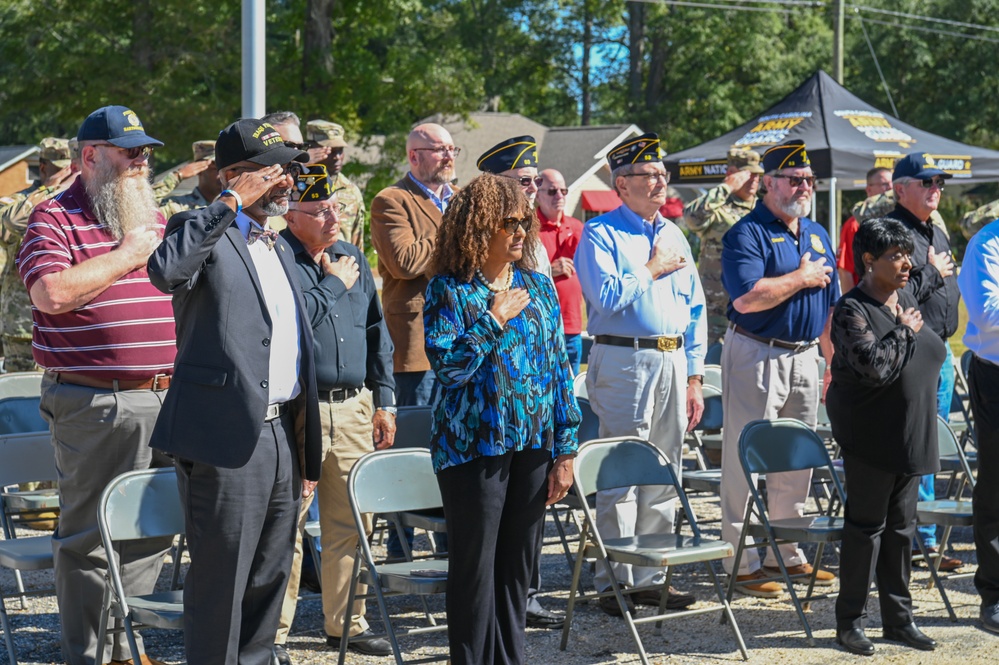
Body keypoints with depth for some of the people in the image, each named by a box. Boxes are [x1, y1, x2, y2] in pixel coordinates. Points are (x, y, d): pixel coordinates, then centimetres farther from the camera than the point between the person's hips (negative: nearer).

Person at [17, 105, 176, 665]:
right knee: (91, 536, 2)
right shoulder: (55, 217, -5)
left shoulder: (154, 216, 17)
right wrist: (127, 255, -12)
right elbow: (54, 294, -21)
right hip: (94, 404, -7)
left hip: (166, 399, 7)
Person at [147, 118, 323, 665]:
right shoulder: (203, 231, -5)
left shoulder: (278, 245, 19)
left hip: (282, 434, 8)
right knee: (221, 581, -2)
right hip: (227, 437, -8)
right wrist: (232, 203, -22)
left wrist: (307, 453, 20)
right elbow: (166, 270, -31)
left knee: (269, 577, 15)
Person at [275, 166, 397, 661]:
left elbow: (376, 332, 19)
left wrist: (384, 401, 15)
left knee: (351, 523, 11)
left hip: (354, 407, 6)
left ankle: (346, 623, 22)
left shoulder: (352, 258, 15)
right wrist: (334, 284, -8)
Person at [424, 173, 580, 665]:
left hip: (532, 444, 4)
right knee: (475, 567, 3)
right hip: (474, 446, -4)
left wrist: (565, 450, 5)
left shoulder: (538, 286, 7)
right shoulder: (449, 289, -6)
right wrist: (495, 319, -15)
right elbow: (445, 365, -17)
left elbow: (558, 367, 8)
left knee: (517, 567, 11)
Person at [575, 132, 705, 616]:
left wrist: (693, 377, 12)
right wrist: (652, 270, -7)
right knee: (621, 477, -5)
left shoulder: (673, 236, 17)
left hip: (673, 361, 7)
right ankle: (614, 583, 1)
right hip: (624, 362, -7)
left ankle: (650, 577, 19)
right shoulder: (600, 234, -3)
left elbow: (695, 310, 18)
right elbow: (606, 296, -18)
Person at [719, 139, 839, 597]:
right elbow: (747, 298, -25)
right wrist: (801, 277, -14)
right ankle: (742, 562, 2)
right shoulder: (747, 234, -11)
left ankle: (787, 553, 24)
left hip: (804, 357, 8)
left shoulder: (818, 235, 14)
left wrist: (836, 362, 15)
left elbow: (830, 306, 19)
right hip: (755, 355, -8)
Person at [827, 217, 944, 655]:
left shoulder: (907, 301, 10)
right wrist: (903, 331, -16)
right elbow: (874, 365, -27)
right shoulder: (852, 310, -15)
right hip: (872, 438, -7)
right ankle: (850, 622, 10)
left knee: (902, 527, 13)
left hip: (911, 438, 7)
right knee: (866, 527, 0)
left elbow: (932, 353, 21)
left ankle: (898, 618, 22)